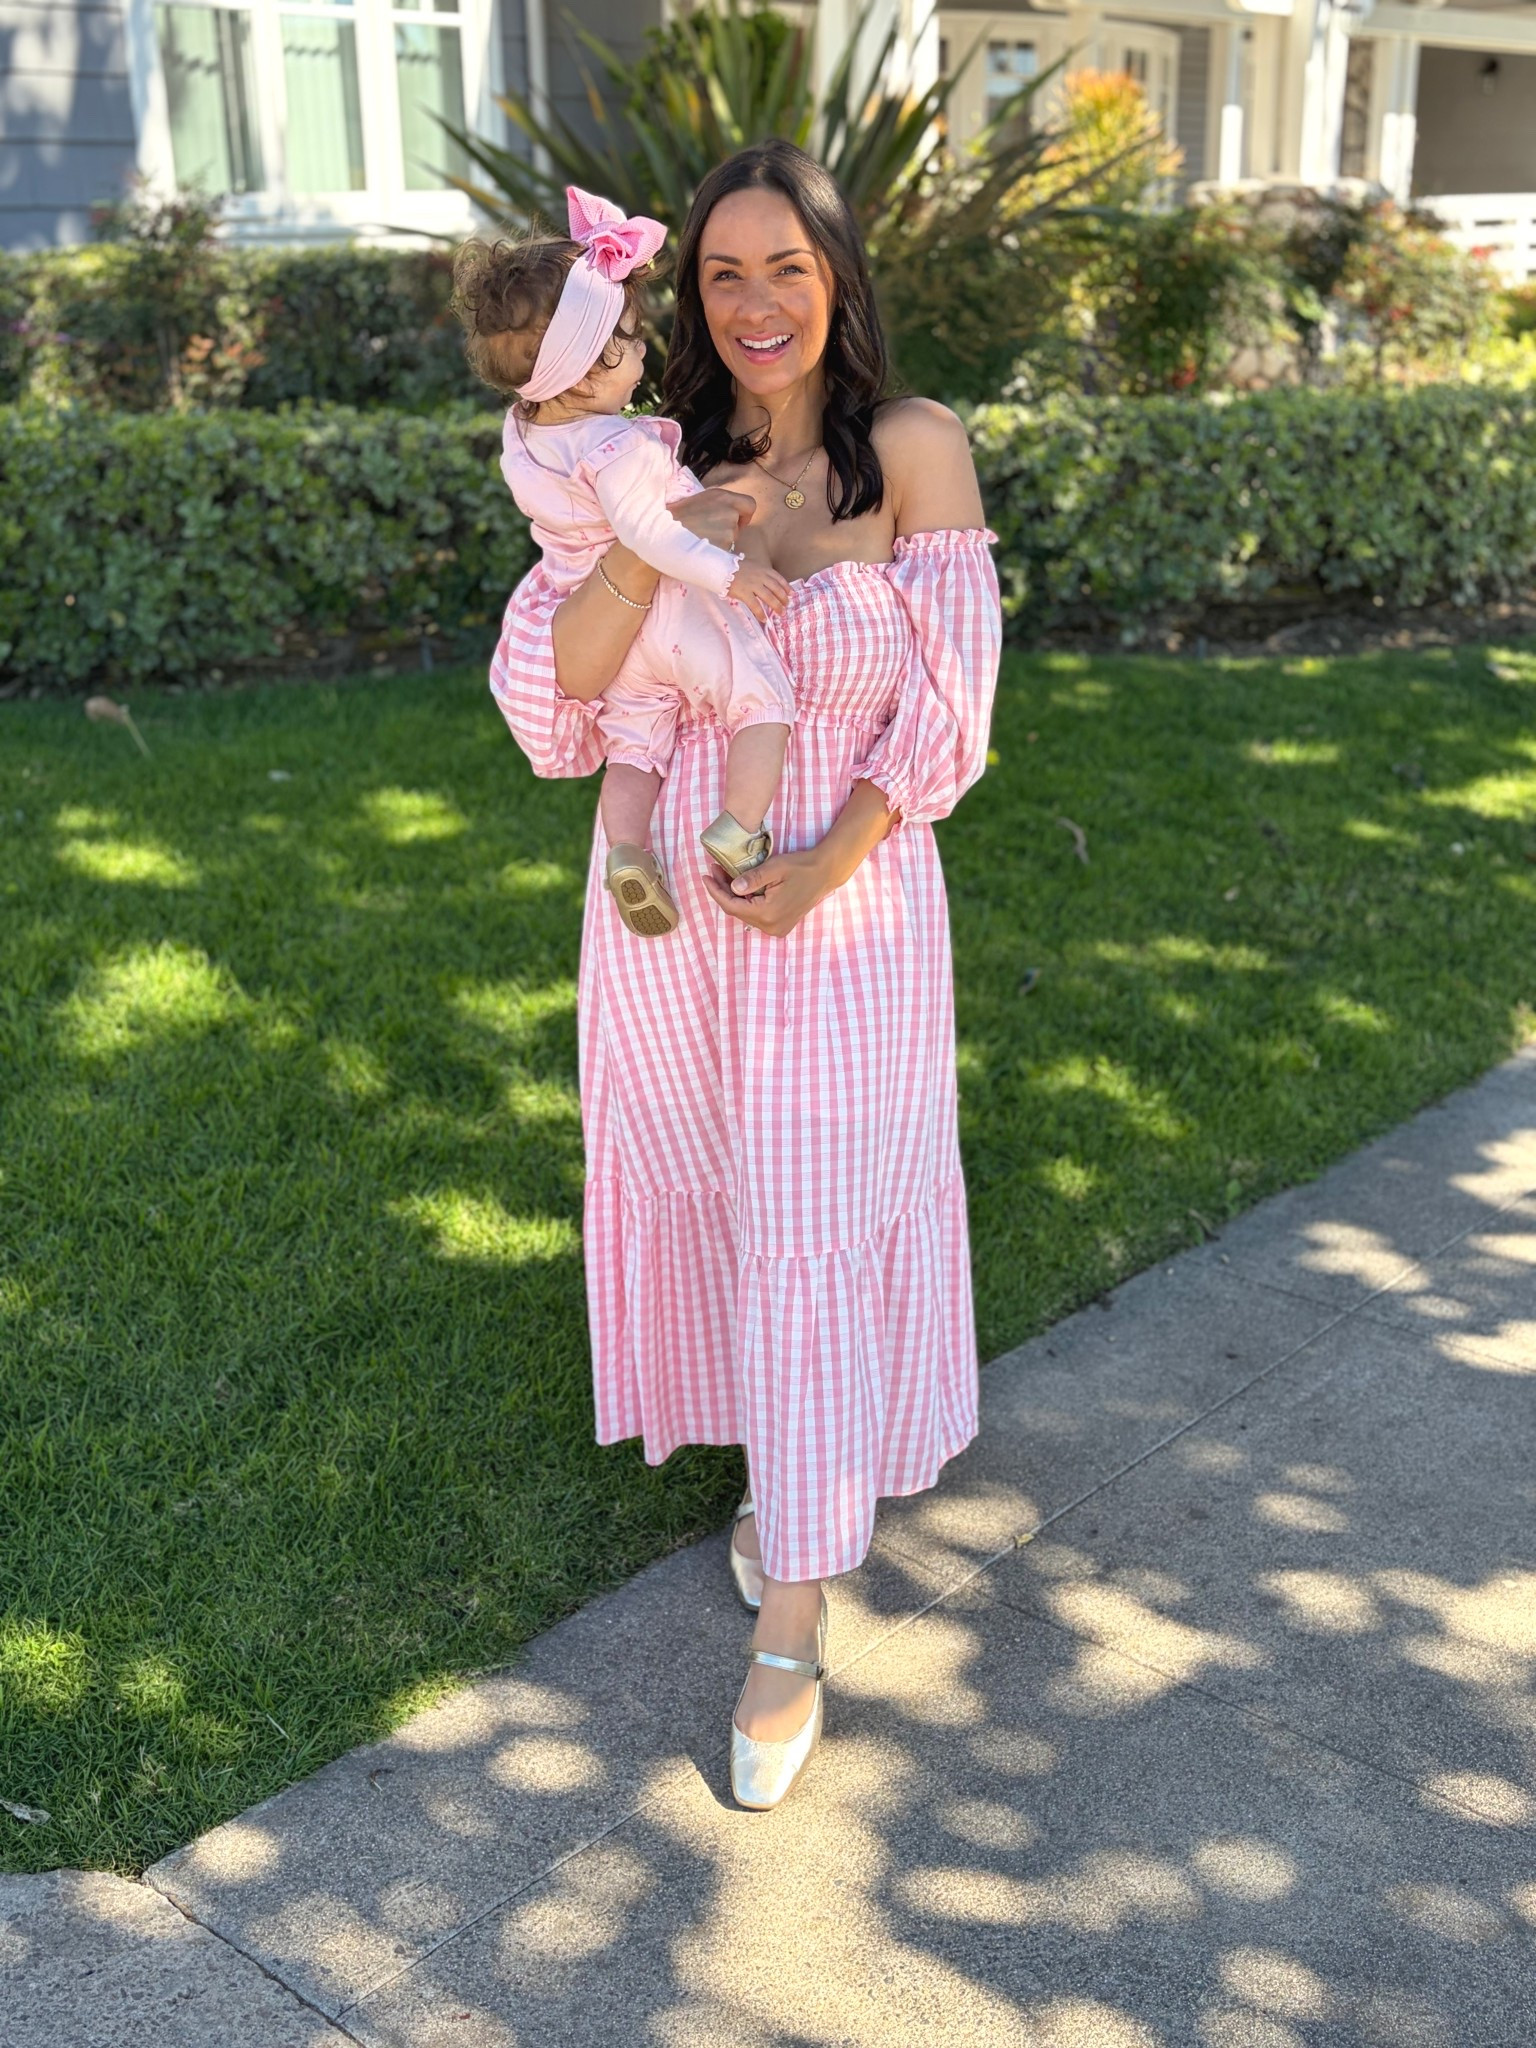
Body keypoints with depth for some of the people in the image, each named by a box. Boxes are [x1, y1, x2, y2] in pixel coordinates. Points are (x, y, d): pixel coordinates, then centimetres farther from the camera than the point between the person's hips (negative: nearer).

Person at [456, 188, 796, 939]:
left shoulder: (521, 435, 2)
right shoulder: (618, 449, -26)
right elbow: (651, 534, -28)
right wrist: (731, 572, -25)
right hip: (673, 617, -8)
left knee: (633, 744, 16)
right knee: (763, 705, 0)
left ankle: (627, 851, -2)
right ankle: (736, 835, -11)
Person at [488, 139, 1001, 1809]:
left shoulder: (912, 451, -8)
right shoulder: (664, 462, 2)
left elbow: (945, 702, -8)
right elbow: (552, 678, -8)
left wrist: (821, 870, -16)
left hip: (846, 908, -4)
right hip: (667, 901, 4)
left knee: (817, 1233, 0)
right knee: (706, 1199, 16)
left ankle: (793, 1632, 11)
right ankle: (779, 1465, 43)